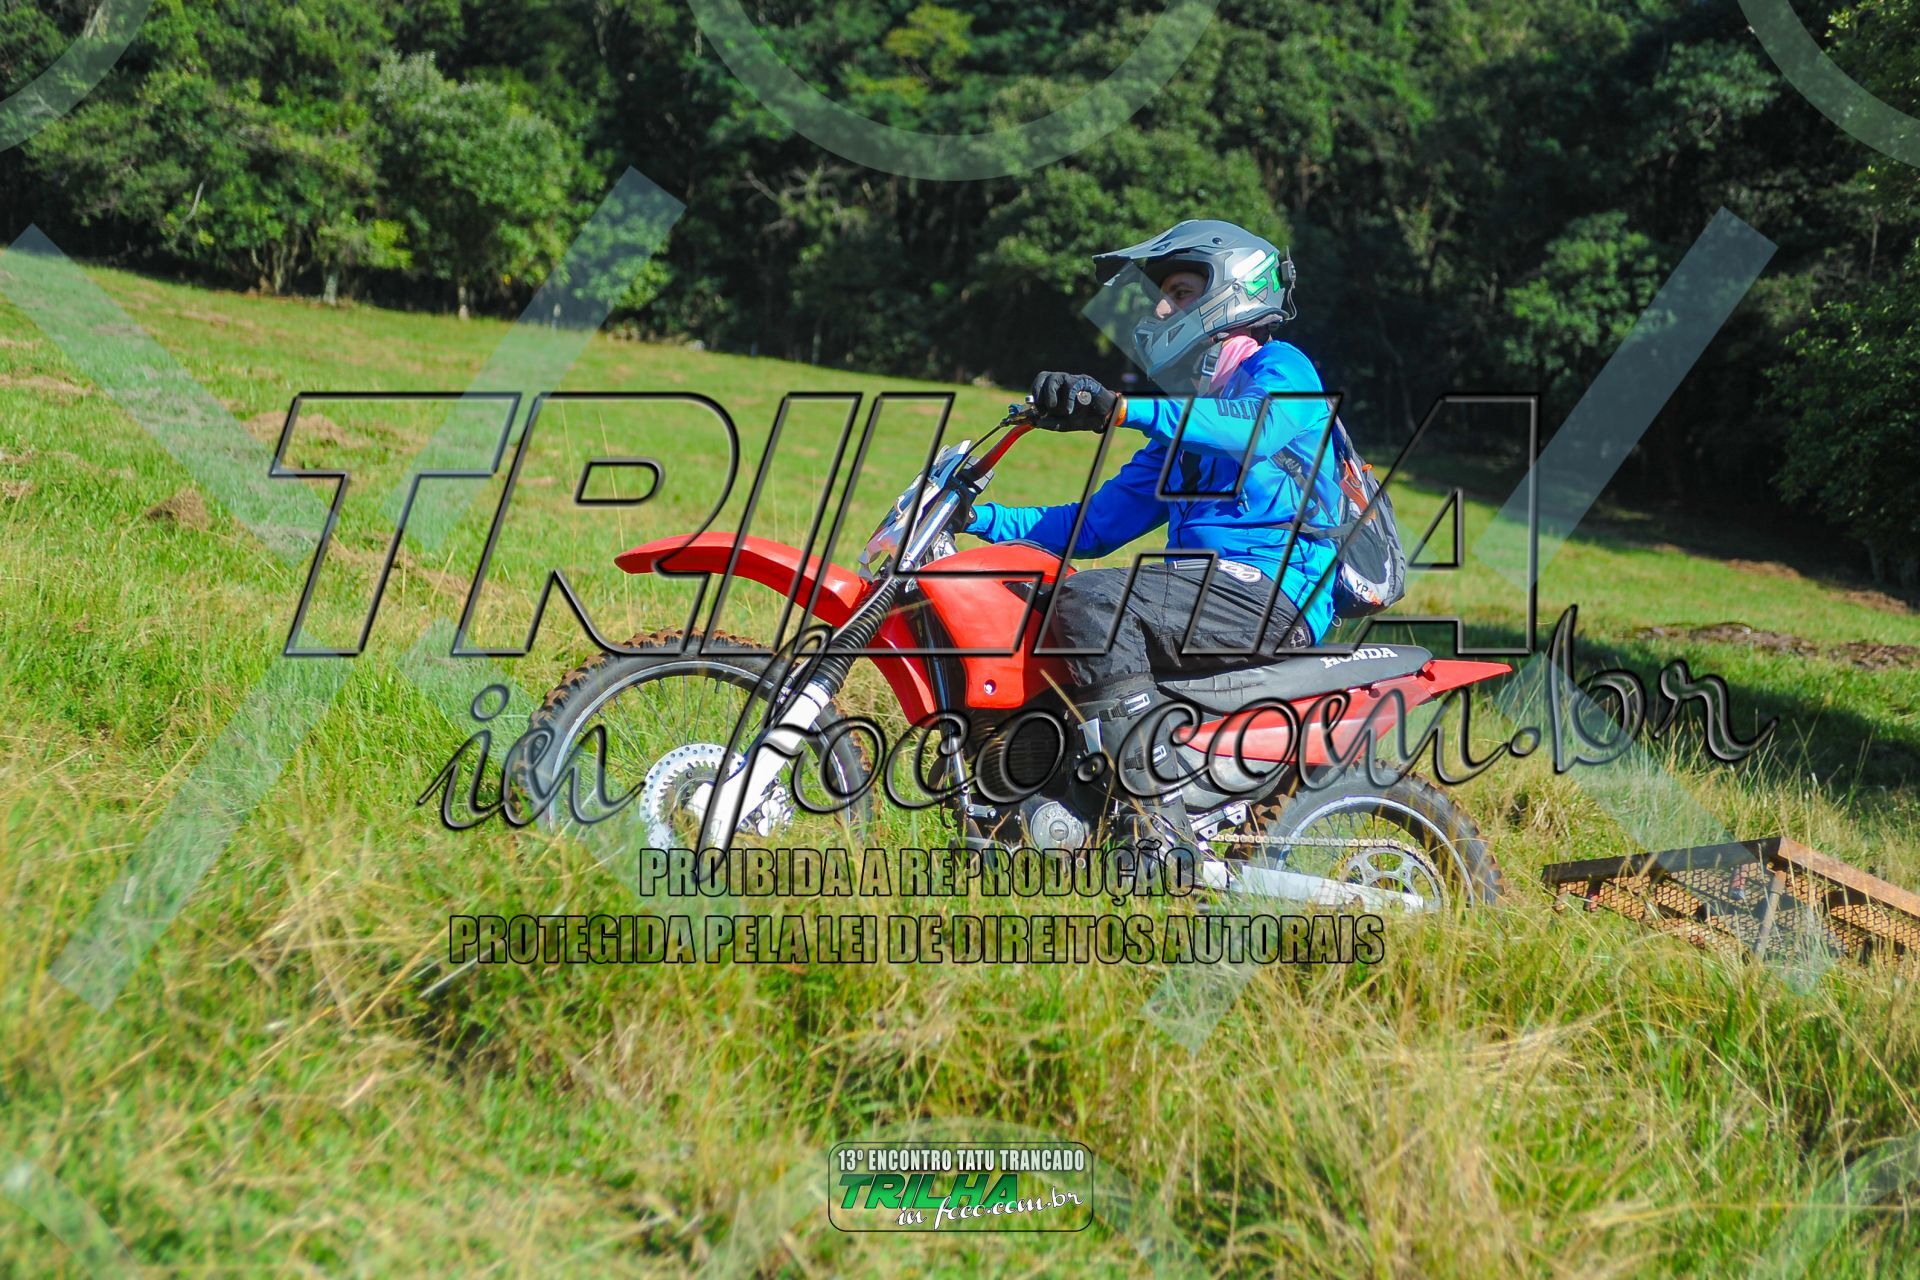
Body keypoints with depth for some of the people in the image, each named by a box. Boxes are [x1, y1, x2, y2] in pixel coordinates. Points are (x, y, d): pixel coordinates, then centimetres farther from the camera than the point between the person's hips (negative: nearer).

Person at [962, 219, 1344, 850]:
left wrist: (1119, 408, -36)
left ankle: (1162, 828, -35)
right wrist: (977, 516, 15)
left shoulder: (1281, 369, 2)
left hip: (1270, 591, -9)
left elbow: (1254, 425, -25)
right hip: (1207, 588, 9)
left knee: (1089, 601, -31)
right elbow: (1096, 524, 24)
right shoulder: (1181, 417, 27)